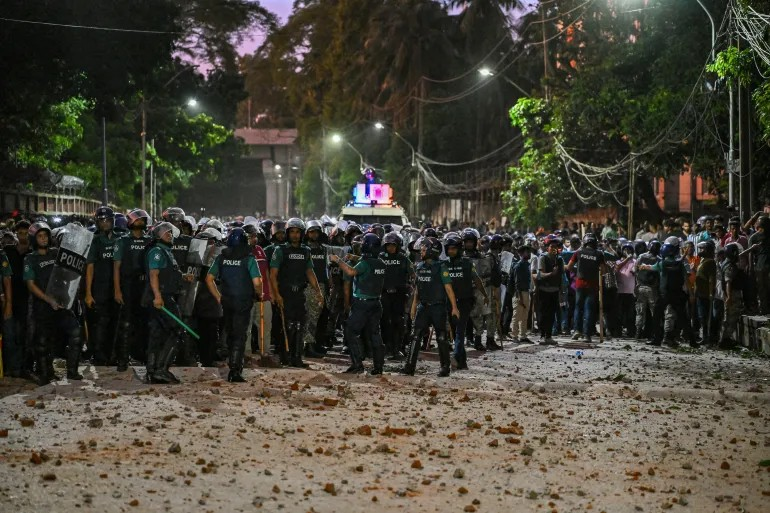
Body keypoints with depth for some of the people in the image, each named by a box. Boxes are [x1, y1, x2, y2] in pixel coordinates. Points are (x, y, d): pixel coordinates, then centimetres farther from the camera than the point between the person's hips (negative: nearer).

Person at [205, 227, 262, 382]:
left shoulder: (221, 258, 4)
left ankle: (234, 367, 26)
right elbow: (257, 283, -18)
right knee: (239, 336, -1)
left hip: (227, 302, 4)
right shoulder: (249, 259, -11)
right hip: (243, 303, -4)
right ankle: (235, 371, -7)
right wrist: (259, 293, 3)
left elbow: (209, 279, 6)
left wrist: (218, 297, 12)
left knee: (230, 334, 18)